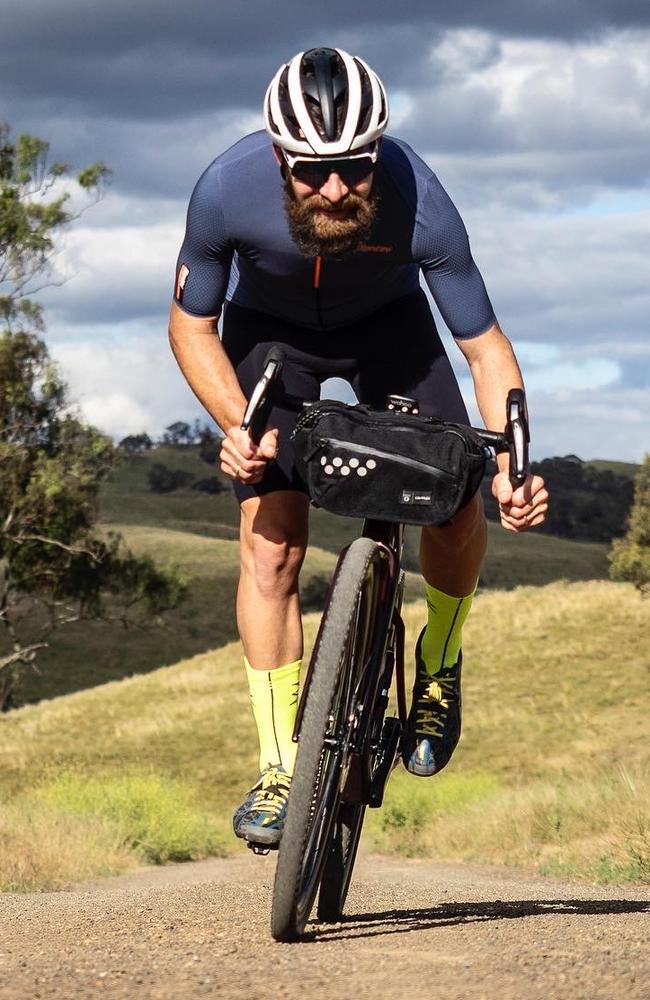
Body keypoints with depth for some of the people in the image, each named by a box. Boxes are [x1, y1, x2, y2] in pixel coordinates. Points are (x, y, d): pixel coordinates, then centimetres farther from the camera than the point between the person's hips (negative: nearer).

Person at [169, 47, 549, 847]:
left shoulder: (418, 202, -36)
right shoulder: (228, 191, -35)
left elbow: (484, 344, -24)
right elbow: (191, 326, -17)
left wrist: (513, 466, -37)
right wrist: (237, 426, -32)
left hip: (386, 324, 0)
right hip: (268, 330, 0)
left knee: (458, 505, -16)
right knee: (270, 542, -15)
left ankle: (439, 664, 14)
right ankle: (279, 768, -9)